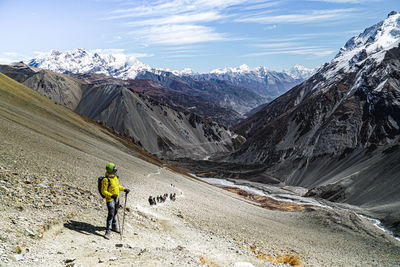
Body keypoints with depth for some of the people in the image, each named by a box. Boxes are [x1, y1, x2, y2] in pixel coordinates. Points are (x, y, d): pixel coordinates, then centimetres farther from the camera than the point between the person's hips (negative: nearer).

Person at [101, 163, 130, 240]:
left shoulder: (115, 176, 3)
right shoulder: (106, 180, -23)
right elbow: (103, 191, -22)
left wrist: (124, 189, 8)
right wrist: (111, 195, -34)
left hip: (117, 198, 8)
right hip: (110, 199, -8)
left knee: (115, 213, 21)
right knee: (111, 214, -11)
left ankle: (114, 226, 40)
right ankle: (107, 232, -5)